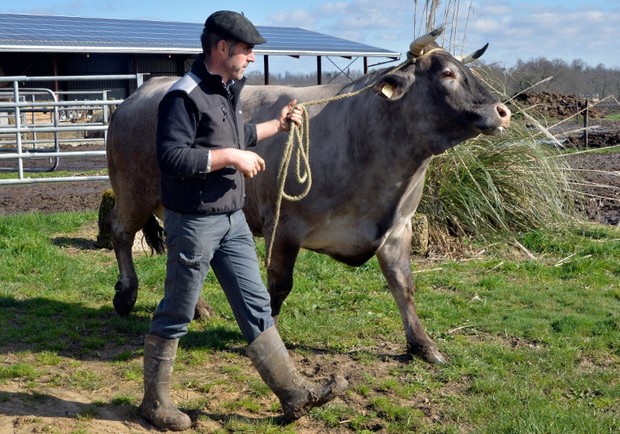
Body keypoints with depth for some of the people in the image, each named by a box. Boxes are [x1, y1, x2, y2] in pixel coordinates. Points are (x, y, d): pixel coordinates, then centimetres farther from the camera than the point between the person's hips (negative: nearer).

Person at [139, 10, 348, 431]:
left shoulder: (227, 90, 11)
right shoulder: (185, 96, -18)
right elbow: (171, 157, -26)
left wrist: (276, 125, 25)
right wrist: (230, 157, -23)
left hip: (232, 218, 9)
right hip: (194, 222, -9)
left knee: (256, 304, 10)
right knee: (176, 315, 5)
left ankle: (294, 392, 16)